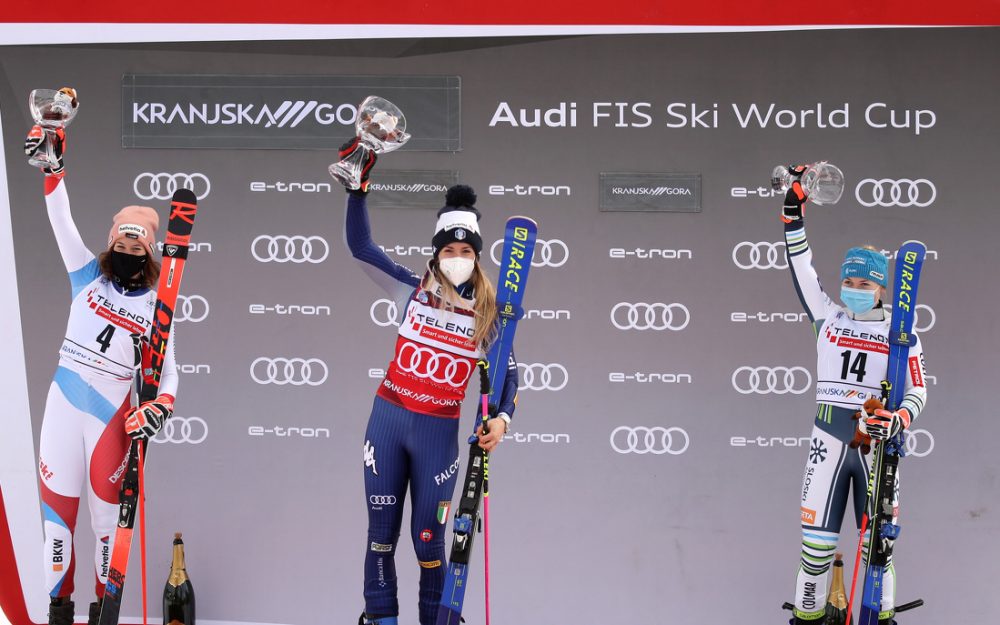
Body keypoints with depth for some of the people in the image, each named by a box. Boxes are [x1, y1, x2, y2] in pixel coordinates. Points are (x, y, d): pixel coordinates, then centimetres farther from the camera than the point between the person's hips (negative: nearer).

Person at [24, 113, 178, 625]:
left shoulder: (155, 306, 3)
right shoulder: (88, 274, 5)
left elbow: (168, 370, 4)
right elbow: (61, 219, -4)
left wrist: (161, 404, -16)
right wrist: (53, 164, -17)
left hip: (113, 410, -1)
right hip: (64, 402, 1)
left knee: (107, 509, -1)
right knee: (57, 504, 2)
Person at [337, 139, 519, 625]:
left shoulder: (488, 314, 0)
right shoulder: (412, 290, 1)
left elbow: (507, 370, 4)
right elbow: (360, 246, -2)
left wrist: (502, 417, -15)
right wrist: (358, 188, -11)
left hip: (439, 432, -1)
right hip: (388, 419, 1)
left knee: (428, 537, -1)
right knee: (382, 530, 6)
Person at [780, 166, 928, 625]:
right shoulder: (828, 317, 10)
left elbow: (917, 392, 2)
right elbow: (802, 270, 10)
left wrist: (896, 421, -18)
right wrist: (794, 209, 6)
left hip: (876, 443, -1)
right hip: (829, 438, 1)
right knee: (817, 536, -1)